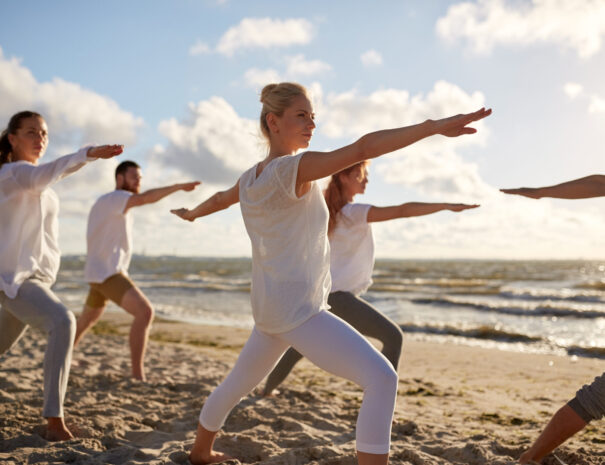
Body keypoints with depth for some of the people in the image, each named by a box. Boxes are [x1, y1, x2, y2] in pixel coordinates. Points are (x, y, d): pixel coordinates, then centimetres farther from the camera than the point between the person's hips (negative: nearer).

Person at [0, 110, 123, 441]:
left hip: (37, 277, 10)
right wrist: (88, 154, -51)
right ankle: (54, 420, -30)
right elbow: (42, 175, -38)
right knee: (62, 323, -30)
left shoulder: (32, 177, 15)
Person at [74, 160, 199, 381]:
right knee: (145, 312, -24)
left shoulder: (117, 206, 18)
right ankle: (138, 375, -25)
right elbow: (145, 198, -32)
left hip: (105, 272, 11)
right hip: (107, 272, -11)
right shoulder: (113, 198, -13)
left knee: (87, 319, 30)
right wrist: (179, 186, -31)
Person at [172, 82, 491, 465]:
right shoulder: (294, 168, -16)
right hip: (297, 310, -9)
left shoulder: (250, 178, 9)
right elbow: (362, 148, -29)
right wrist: (433, 126, -36)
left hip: (269, 309, 10)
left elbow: (220, 199, 30)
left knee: (239, 383, 29)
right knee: (382, 379, -16)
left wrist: (191, 214, 52)